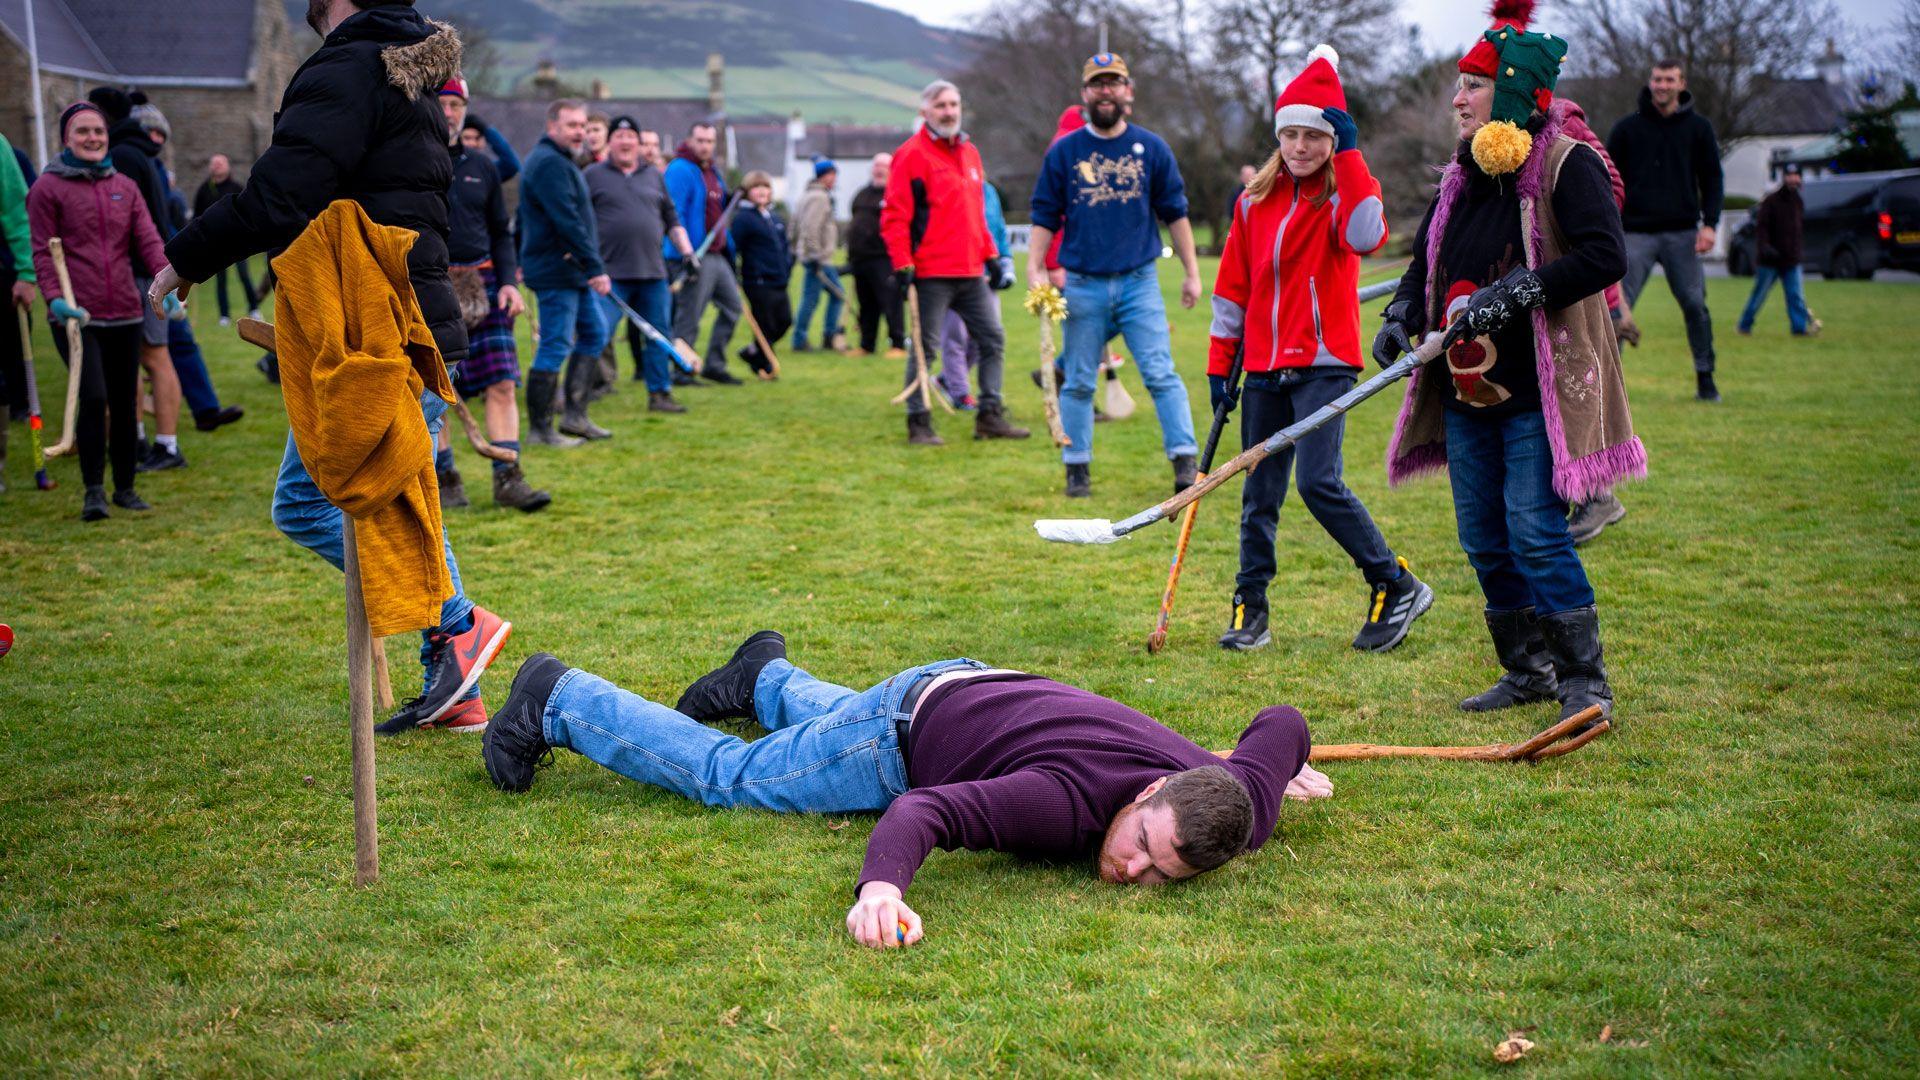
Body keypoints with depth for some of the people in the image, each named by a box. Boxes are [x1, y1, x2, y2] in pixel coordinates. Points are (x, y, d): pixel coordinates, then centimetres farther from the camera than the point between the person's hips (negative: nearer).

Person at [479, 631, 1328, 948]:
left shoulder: (1240, 804, -27)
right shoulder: (1069, 803, -46)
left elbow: (1281, 720, -9)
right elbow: (925, 811, -48)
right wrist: (880, 885, -64)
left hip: (995, 695, 6)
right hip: (917, 724, -6)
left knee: (830, 722, 37)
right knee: (723, 774, 9)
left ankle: (765, 675, 66)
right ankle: (558, 700, 26)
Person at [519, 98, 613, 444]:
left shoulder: (560, 161, 18)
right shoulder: (549, 163, -17)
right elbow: (569, 222, -24)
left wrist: (523, 261, 29)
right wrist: (596, 268, -25)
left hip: (574, 272, 11)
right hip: (556, 273, -11)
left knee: (594, 332, 14)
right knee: (554, 348, -7)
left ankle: (575, 415, 17)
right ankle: (540, 429, 0)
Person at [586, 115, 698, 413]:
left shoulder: (654, 176, 16)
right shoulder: (593, 176, 4)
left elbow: (671, 220, 20)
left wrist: (686, 251, 10)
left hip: (653, 273, 5)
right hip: (611, 275, -4)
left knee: (660, 335, 8)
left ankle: (660, 393, 18)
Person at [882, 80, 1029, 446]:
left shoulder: (970, 153, 16)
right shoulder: (912, 154, -7)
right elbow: (894, 216, -11)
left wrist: (990, 254, 19)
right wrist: (902, 264, -17)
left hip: (970, 273, 7)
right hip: (930, 274, -7)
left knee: (993, 339, 8)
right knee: (925, 348, -1)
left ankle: (990, 416, 17)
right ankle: (919, 423, 7)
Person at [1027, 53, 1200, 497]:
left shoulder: (1152, 148, 6)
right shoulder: (1062, 152, 5)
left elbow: (1175, 212, 10)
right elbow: (1044, 215, 7)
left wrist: (1191, 272, 9)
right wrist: (1034, 268, -5)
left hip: (1140, 281, 0)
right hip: (1083, 285, 0)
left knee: (1161, 374, -7)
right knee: (1079, 382, 5)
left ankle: (1185, 460, -5)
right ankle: (1077, 468, 14)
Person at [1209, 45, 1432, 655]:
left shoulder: (1347, 192, -2)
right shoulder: (1255, 200, 10)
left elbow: (1367, 238, -26)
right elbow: (1233, 285, 14)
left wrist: (1349, 155, -23)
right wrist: (1221, 364, 11)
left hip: (1325, 363, -5)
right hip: (1265, 368, 5)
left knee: (1319, 483, -16)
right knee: (1259, 494, 7)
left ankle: (1397, 587, 0)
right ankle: (1250, 612, 16)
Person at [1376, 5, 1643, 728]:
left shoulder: (1567, 165, -8)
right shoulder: (1461, 177, 14)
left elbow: (1605, 255, -20)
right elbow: (1426, 260, 21)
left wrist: (1516, 293, -26)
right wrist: (1402, 316, 2)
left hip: (1538, 392, -8)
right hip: (1466, 390, 8)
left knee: (1534, 532, -11)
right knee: (1483, 538, 9)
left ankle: (1585, 678, 2)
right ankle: (1527, 670, 23)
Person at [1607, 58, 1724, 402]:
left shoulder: (1699, 128, 9)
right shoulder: (1627, 127, 6)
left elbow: (1712, 179, 11)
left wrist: (1709, 223, -2)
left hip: (1682, 233, 1)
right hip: (1636, 232, -1)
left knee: (1695, 305, 0)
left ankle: (1705, 378, 12)